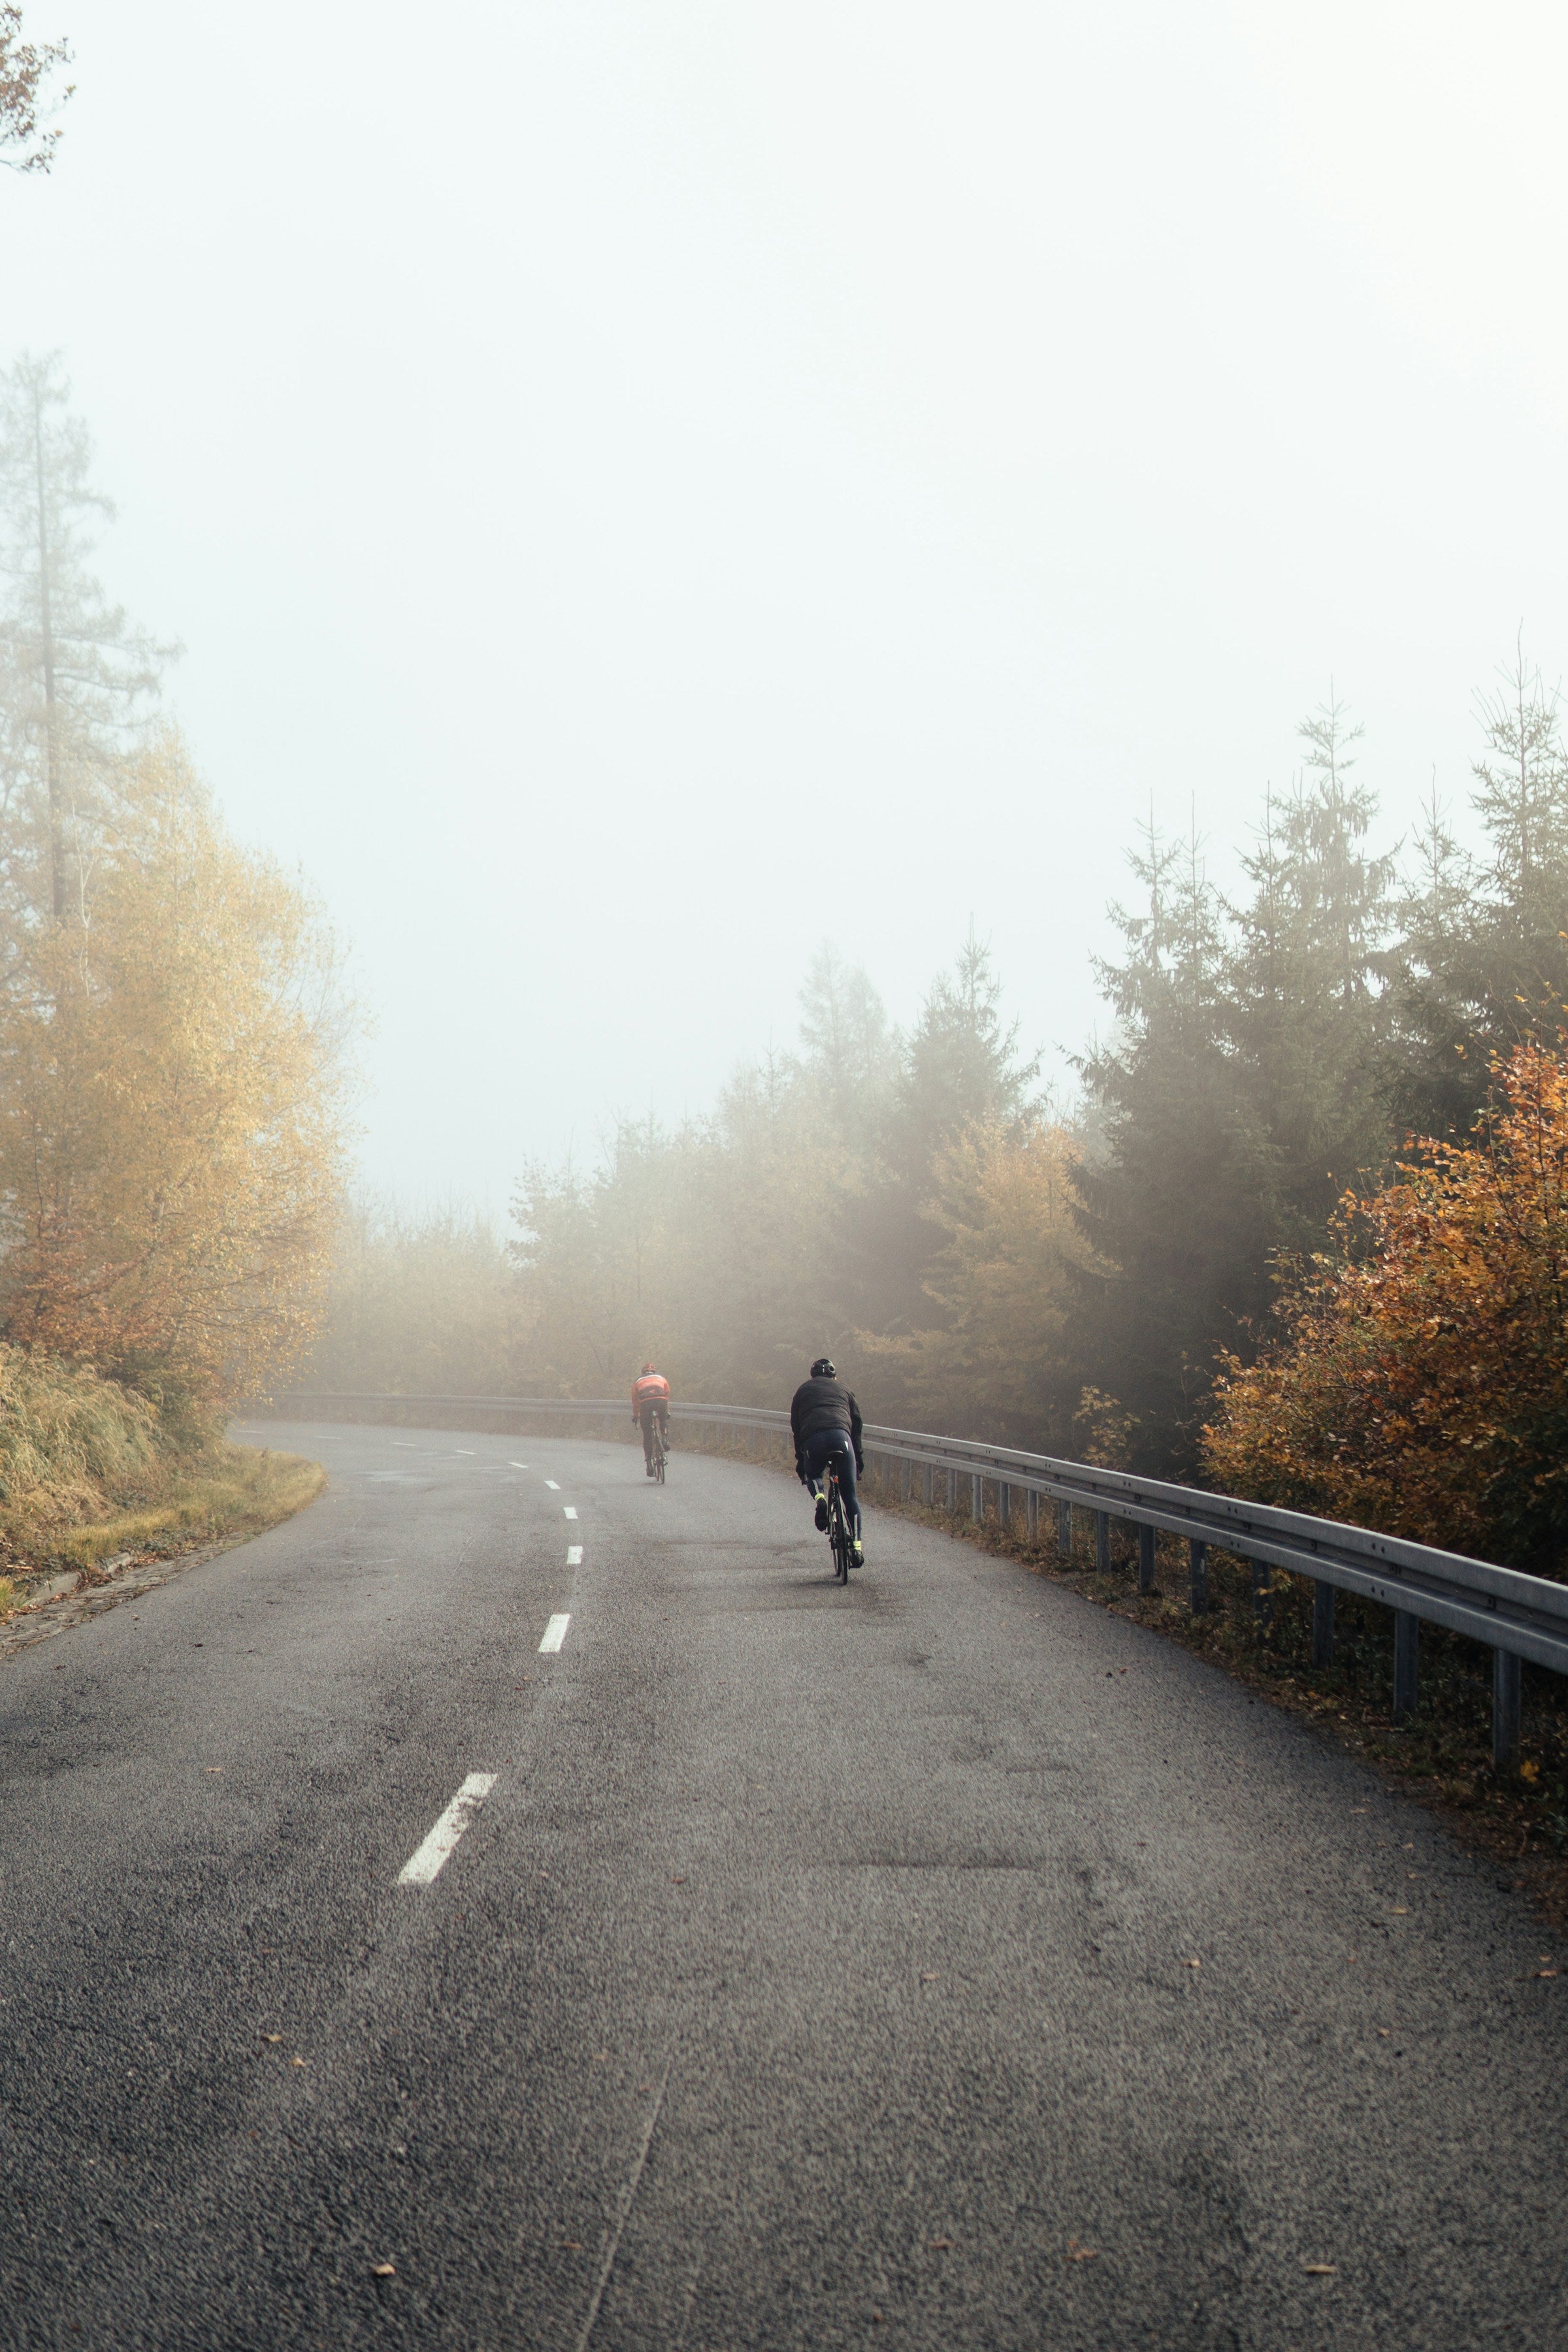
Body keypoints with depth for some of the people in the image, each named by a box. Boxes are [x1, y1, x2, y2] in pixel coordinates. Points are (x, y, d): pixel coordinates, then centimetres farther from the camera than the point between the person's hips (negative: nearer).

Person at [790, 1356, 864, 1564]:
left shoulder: (804, 1390, 28)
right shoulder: (842, 1388, 30)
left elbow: (796, 1426, 25)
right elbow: (856, 1420, 24)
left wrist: (800, 1458, 28)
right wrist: (859, 1454, 27)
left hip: (813, 1439, 0)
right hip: (841, 1436, 0)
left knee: (811, 1475, 31)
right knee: (850, 1496, 8)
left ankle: (820, 1499, -2)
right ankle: (857, 1546, 3)